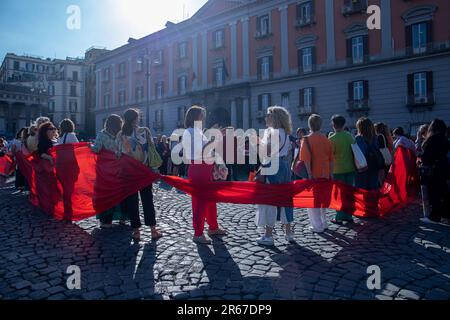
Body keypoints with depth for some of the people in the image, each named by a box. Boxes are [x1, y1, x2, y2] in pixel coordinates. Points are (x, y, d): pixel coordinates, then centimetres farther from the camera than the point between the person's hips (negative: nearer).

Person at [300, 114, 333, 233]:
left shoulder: (307, 140, -12)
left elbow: (306, 159, -17)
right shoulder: (326, 140, 4)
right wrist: (331, 174, 14)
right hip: (325, 175, 5)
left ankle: (317, 226, 6)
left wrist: (309, 174, -15)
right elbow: (331, 159, 7)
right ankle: (324, 224, 26)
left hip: (313, 175, -5)